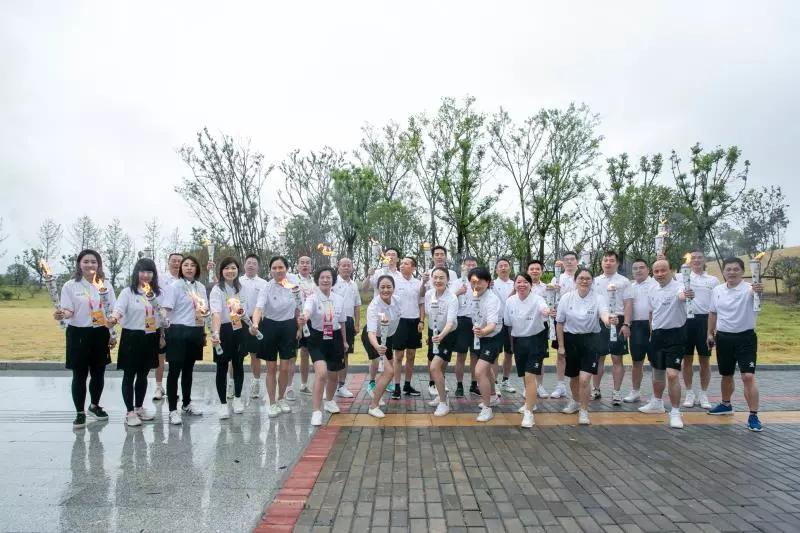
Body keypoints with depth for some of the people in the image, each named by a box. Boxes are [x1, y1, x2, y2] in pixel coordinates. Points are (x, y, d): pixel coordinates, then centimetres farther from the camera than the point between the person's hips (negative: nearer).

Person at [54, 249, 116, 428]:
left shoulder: (106, 285, 5)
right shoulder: (70, 286, -3)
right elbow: (69, 311, -7)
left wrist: (112, 335, 7)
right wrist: (63, 314, -31)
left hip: (100, 334, 3)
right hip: (79, 334, -3)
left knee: (98, 373, 12)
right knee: (79, 375, 3)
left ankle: (94, 405, 33)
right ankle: (80, 413, 16)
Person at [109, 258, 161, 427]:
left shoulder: (158, 293, 7)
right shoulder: (128, 292, -7)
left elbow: (163, 316, 14)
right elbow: (118, 310, -20)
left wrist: (162, 336, 14)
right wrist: (113, 319, -42)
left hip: (151, 338, 4)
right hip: (132, 337, -4)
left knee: (143, 375, 14)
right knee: (129, 375, 3)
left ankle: (139, 408, 28)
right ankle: (130, 412, 11)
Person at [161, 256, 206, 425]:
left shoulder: (201, 287, 10)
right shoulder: (175, 286, -7)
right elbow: (166, 310, -11)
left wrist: (203, 332, 10)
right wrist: (164, 331, -17)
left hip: (195, 332, 6)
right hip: (179, 331, -5)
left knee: (188, 369, 17)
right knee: (175, 370, -1)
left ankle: (187, 403, 30)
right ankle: (173, 410, 4)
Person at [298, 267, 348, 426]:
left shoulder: (339, 299, 0)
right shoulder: (313, 298, -14)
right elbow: (307, 311, -37)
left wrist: (344, 341, 19)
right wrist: (303, 319, -60)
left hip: (335, 338, 4)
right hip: (317, 338, -4)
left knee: (333, 375, 16)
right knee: (321, 373, -22)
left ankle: (329, 401, 44)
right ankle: (316, 412, -13)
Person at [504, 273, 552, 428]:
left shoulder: (536, 299, -18)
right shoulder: (510, 301, -5)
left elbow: (544, 308, -43)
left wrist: (547, 312, -66)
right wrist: (512, 344, 14)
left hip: (535, 339, -5)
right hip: (518, 341, 5)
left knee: (530, 376, -13)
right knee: (524, 376, 19)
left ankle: (529, 413, -6)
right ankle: (531, 402, 43)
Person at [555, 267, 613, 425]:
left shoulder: (598, 297, -12)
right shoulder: (566, 298, -7)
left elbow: (604, 313, -32)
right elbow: (559, 323, 1)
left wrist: (608, 319, -56)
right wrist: (561, 345, 1)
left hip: (591, 339, -2)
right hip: (571, 339, 3)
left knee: (584, 379, -13)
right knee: (573, 377, 18)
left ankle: (584, 411, 9)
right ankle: (575, 401, 48)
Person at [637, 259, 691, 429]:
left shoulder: (678, 287, -17)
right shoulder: (652, 290, 6)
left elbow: (681, 295, -43)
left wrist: (686, 295, -66)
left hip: (675, 335, -7)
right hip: (657, 334, 7)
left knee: (672, 374, -13)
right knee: (657, 372, 20)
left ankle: (675, 412, 1)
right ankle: (657, 403, 39)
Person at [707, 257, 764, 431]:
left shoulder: (749, 289, -12)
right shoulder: (717, 290, 3)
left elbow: (756, 292, -38)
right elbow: (713, 313, 14)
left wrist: (759, 291, -60)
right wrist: (710, 333, 15)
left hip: (745, 338, -4)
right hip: (723, 338, 5)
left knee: (748, 376, -12)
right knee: (726, 375, 18)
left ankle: (753, 416, -4)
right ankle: (726, 405, 39)